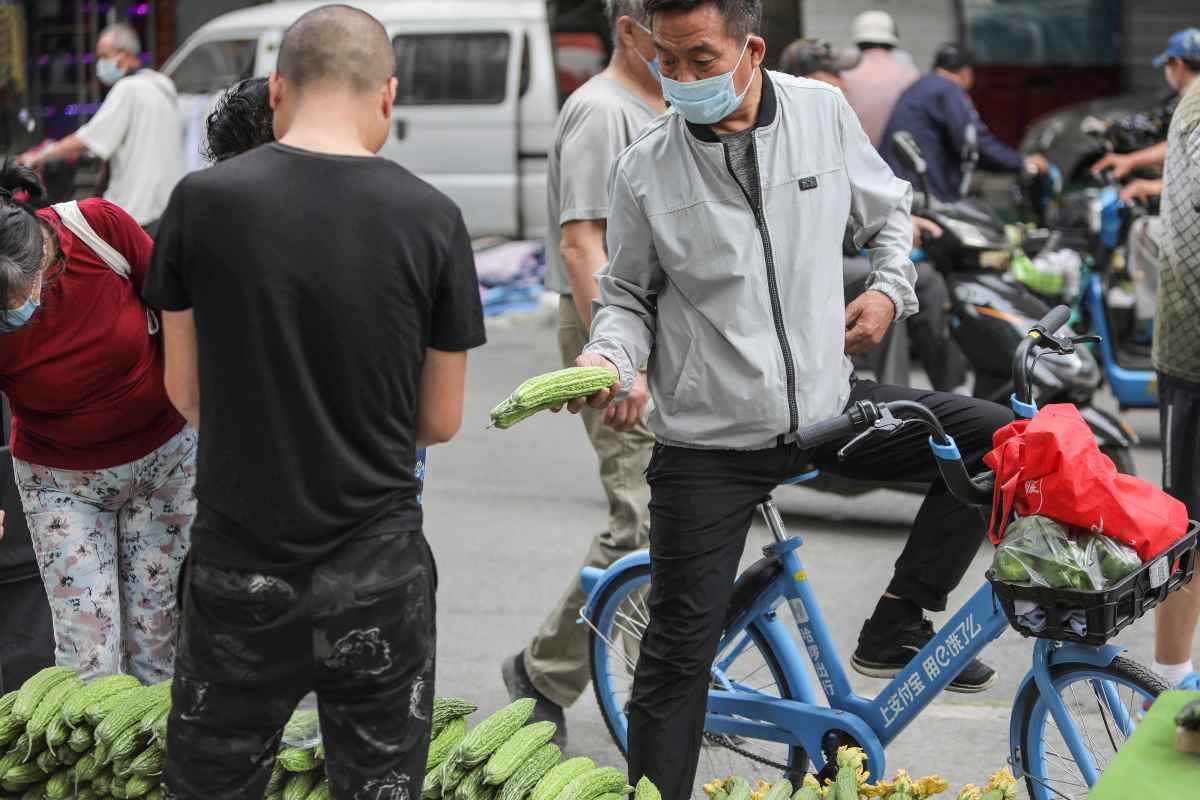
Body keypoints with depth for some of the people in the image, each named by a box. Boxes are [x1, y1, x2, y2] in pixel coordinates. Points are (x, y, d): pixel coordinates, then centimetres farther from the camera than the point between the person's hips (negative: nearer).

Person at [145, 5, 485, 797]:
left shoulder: (202, 200, -7)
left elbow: (187, 392, 3)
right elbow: (440, 420, 1)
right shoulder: (431, 218, -7)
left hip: (238, 573, 0)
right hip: (377, 575, 0)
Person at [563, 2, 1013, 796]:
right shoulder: (644, 170, -9)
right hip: (710, 440, -3)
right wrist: (607, 358, -17)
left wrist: (891, 289, -2)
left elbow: (887, 210, 15)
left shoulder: (823, 112, -3)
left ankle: (897, 629, 3)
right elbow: (629, 297, 2)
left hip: (828, 402, 3)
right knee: (679, 651, -2)